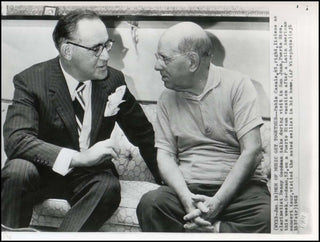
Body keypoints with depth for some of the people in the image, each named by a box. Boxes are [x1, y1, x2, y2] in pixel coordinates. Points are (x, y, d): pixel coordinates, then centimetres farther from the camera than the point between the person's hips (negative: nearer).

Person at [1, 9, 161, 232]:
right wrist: (80, 157, -37)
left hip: (89, 176, 2)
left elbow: (143, 135, 6)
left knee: (109, 187, -30)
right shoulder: (30, 81, -14)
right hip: (45, 171, -1)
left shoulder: (114, 81, -6)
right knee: (18, 170, -32)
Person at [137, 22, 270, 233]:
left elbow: (251, 151, -8)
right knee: (150, 203, -28)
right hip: (187, 189, 3)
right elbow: (165, 154, 4)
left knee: (268, 218, -33)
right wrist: (186, 198, -15)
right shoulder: (167, 98, 10)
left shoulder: (237, 85, -1)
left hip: (238, 187, -2)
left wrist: (217, 202, -16)